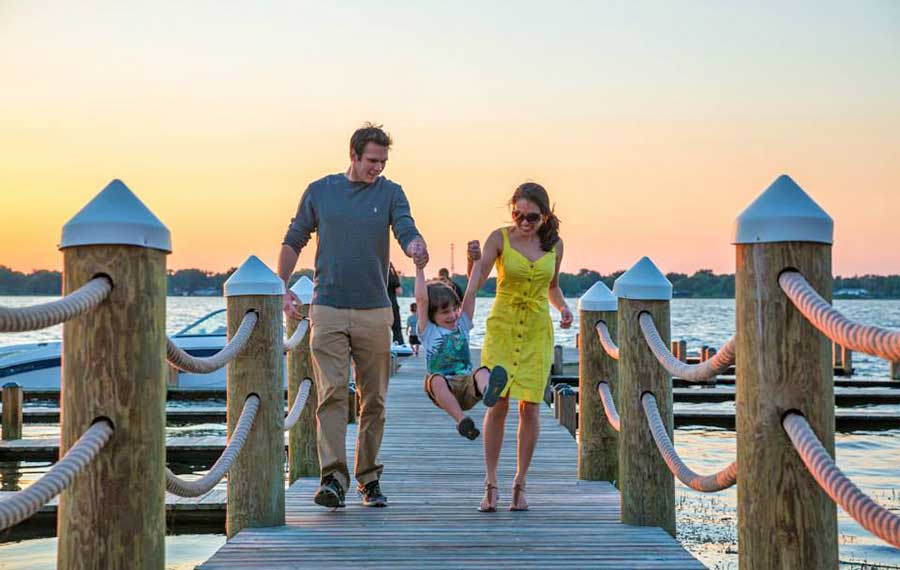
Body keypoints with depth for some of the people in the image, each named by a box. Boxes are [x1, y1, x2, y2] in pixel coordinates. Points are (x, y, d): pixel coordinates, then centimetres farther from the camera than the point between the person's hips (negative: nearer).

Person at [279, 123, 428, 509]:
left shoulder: (390, 193, 7)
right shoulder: (320, 191, 7)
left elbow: (407, 231, -9)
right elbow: (293, 241, 15)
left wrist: (417, 248, -32)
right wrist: (282, 287, 7)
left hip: (374, 311, 1)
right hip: (328, 309, -1)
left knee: (373, 399, 7)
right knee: (332, 392, -12)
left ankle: (368, 478, 18)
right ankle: (333, 478, -17)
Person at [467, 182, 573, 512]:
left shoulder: (554, 244, 5)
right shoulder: (500, 238, -5)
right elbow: (478, 275, -19)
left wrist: (563, 307, 0)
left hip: (537, 331, 2)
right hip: (502, 327, -2)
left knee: (530, 409, -1)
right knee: (497, 405, -8)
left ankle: (520, 485, 9)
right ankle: (491, 485, 2)